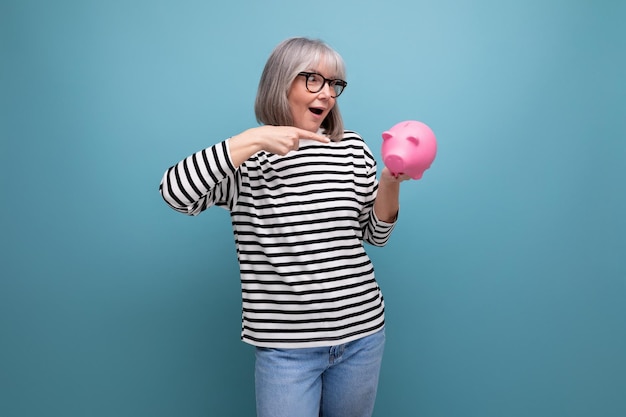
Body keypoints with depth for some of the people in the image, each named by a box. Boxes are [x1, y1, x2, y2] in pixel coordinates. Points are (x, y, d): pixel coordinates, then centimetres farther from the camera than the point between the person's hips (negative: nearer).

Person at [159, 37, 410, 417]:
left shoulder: (353, 148, 3)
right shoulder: (247, 158, -5)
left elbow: (375, 234, 9)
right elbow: (175, 193, -21)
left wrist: (391, 183, -10)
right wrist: (252, 139, -24)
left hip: (362, 332, 4)